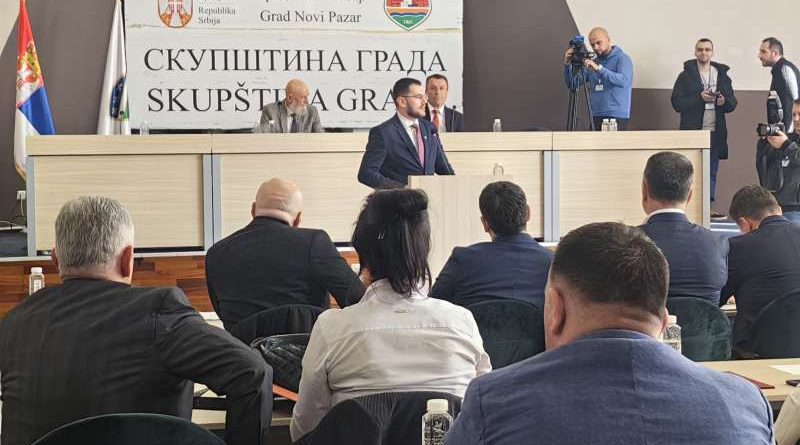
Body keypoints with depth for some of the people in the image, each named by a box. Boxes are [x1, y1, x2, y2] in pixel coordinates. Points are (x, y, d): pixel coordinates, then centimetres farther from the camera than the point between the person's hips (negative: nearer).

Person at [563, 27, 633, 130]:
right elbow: (572, 83, 12)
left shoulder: (622, 59, -2)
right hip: (596, 116, 6)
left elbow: (623, 80, -22)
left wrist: (599, 69, -27)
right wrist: (567, 64, -5)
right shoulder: (593, 62, 15)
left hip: (617, 116, -6)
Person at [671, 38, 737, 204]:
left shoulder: (722, 75, 13)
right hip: (692, 131, -3)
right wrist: (699, 98, -16)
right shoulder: (685, 76, 3)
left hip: (715, 133, 3)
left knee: (712, 173, 3)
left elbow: (732, 103, 12)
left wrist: (724, 101, -10)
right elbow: (677, 103, -5)